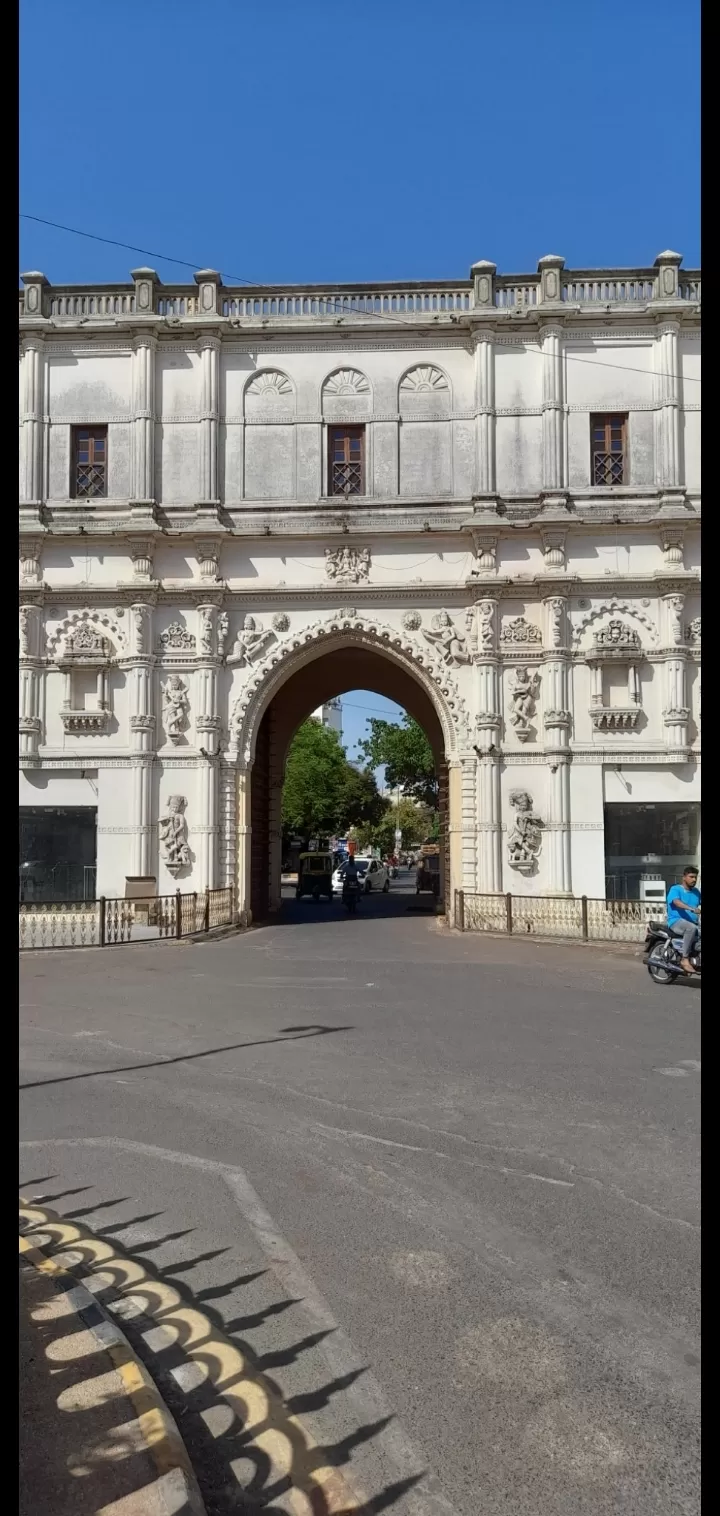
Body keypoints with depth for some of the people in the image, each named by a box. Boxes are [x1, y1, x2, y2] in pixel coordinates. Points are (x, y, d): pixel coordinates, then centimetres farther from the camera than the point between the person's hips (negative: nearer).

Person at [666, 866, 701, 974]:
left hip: (693, 922, 6)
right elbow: (677, 902, -22)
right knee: (692, 928, -37)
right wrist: (691, 908, -40)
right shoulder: (675, 889, -3)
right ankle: (685, 959, -32)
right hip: (677, 921, -6)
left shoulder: (696, 891, 18)